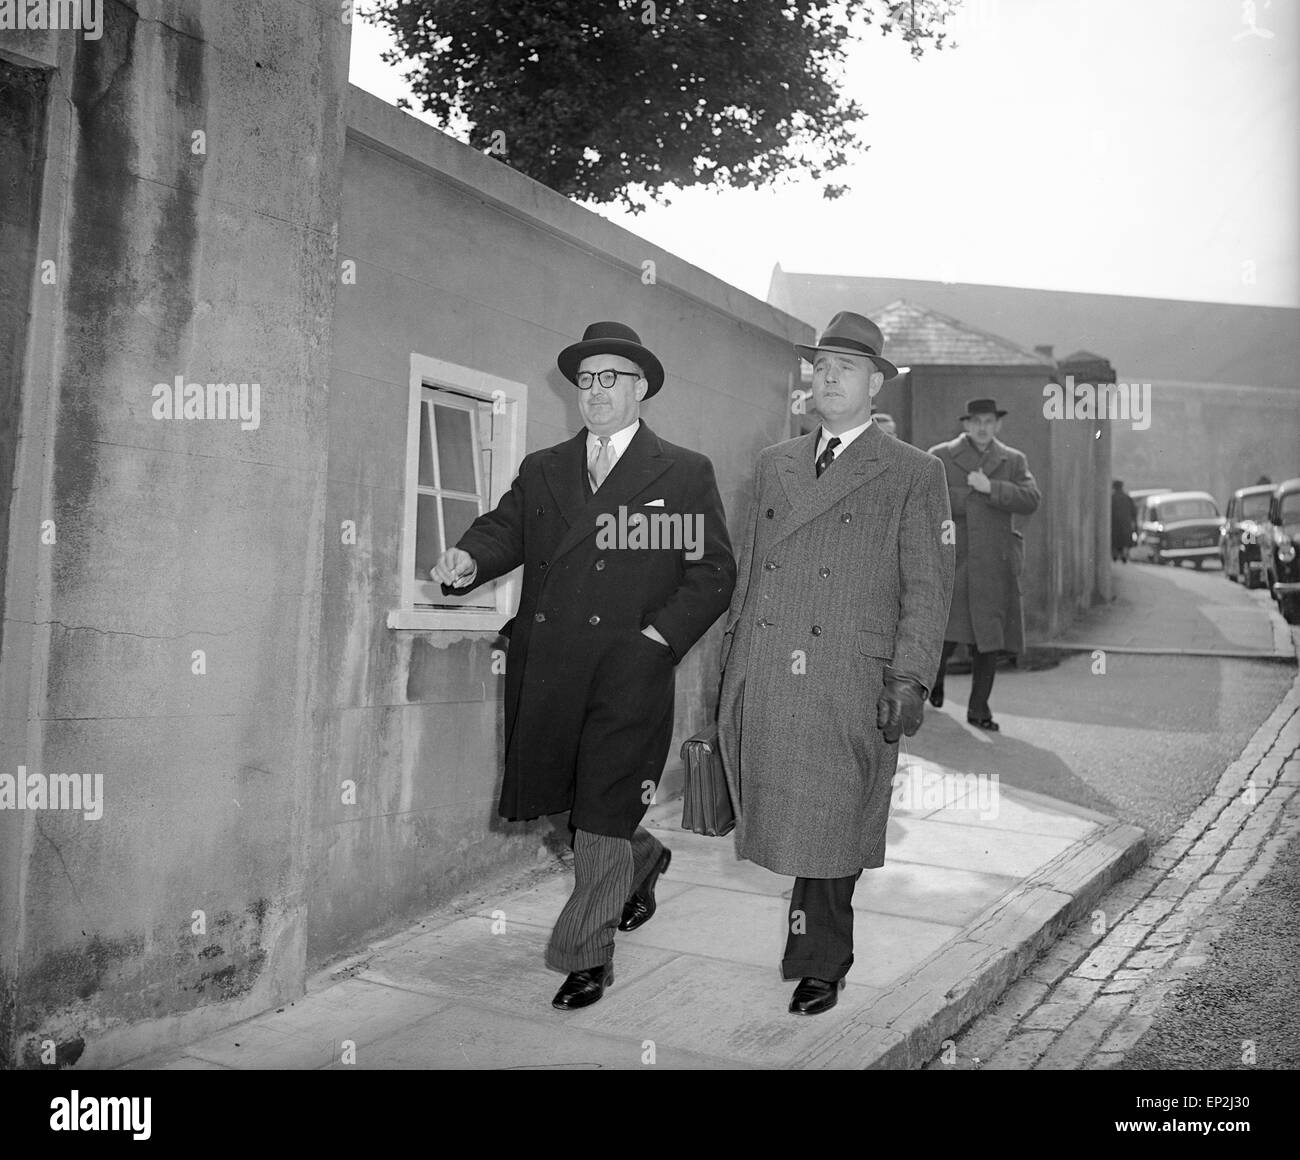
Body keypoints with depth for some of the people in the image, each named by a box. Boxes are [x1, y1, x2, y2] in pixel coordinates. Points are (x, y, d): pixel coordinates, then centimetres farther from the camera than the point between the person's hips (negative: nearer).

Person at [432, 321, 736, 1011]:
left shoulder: (685, 474, 6)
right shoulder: (541, 470, 17)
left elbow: (714, 573, 1)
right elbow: (505, 528, 4)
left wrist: (664, 631, -13)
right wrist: (470, 558, -18)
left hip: (630, 668, -4)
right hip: (547, 664, 5)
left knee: (604, 811, -2)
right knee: (538, 793, 12)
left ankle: (586, 956, 17)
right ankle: (642, 858, 41)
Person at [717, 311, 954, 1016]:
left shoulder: (914, 474, 4)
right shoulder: (773, 464, 17)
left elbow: (928, 587, -1)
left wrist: (909, 678, -11)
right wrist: (730, 659, 12)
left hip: (847, 687, -4)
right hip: (761, 681, 4)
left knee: (828, 826, 1)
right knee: (777, 818, 8)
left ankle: (819, 966, 20)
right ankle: (820, 940, 29)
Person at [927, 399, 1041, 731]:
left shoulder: (1013, 461, 12)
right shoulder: (940, 457, 7)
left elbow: (1031, 500, -3)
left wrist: (991, 488, -12)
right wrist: (968, 496, -8)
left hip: (993, 565, 2)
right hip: (950, 560, -2)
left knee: (989, 640, 3)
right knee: (946, 632, -8)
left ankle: (979, 708, 15)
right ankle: (935, 673, 24)